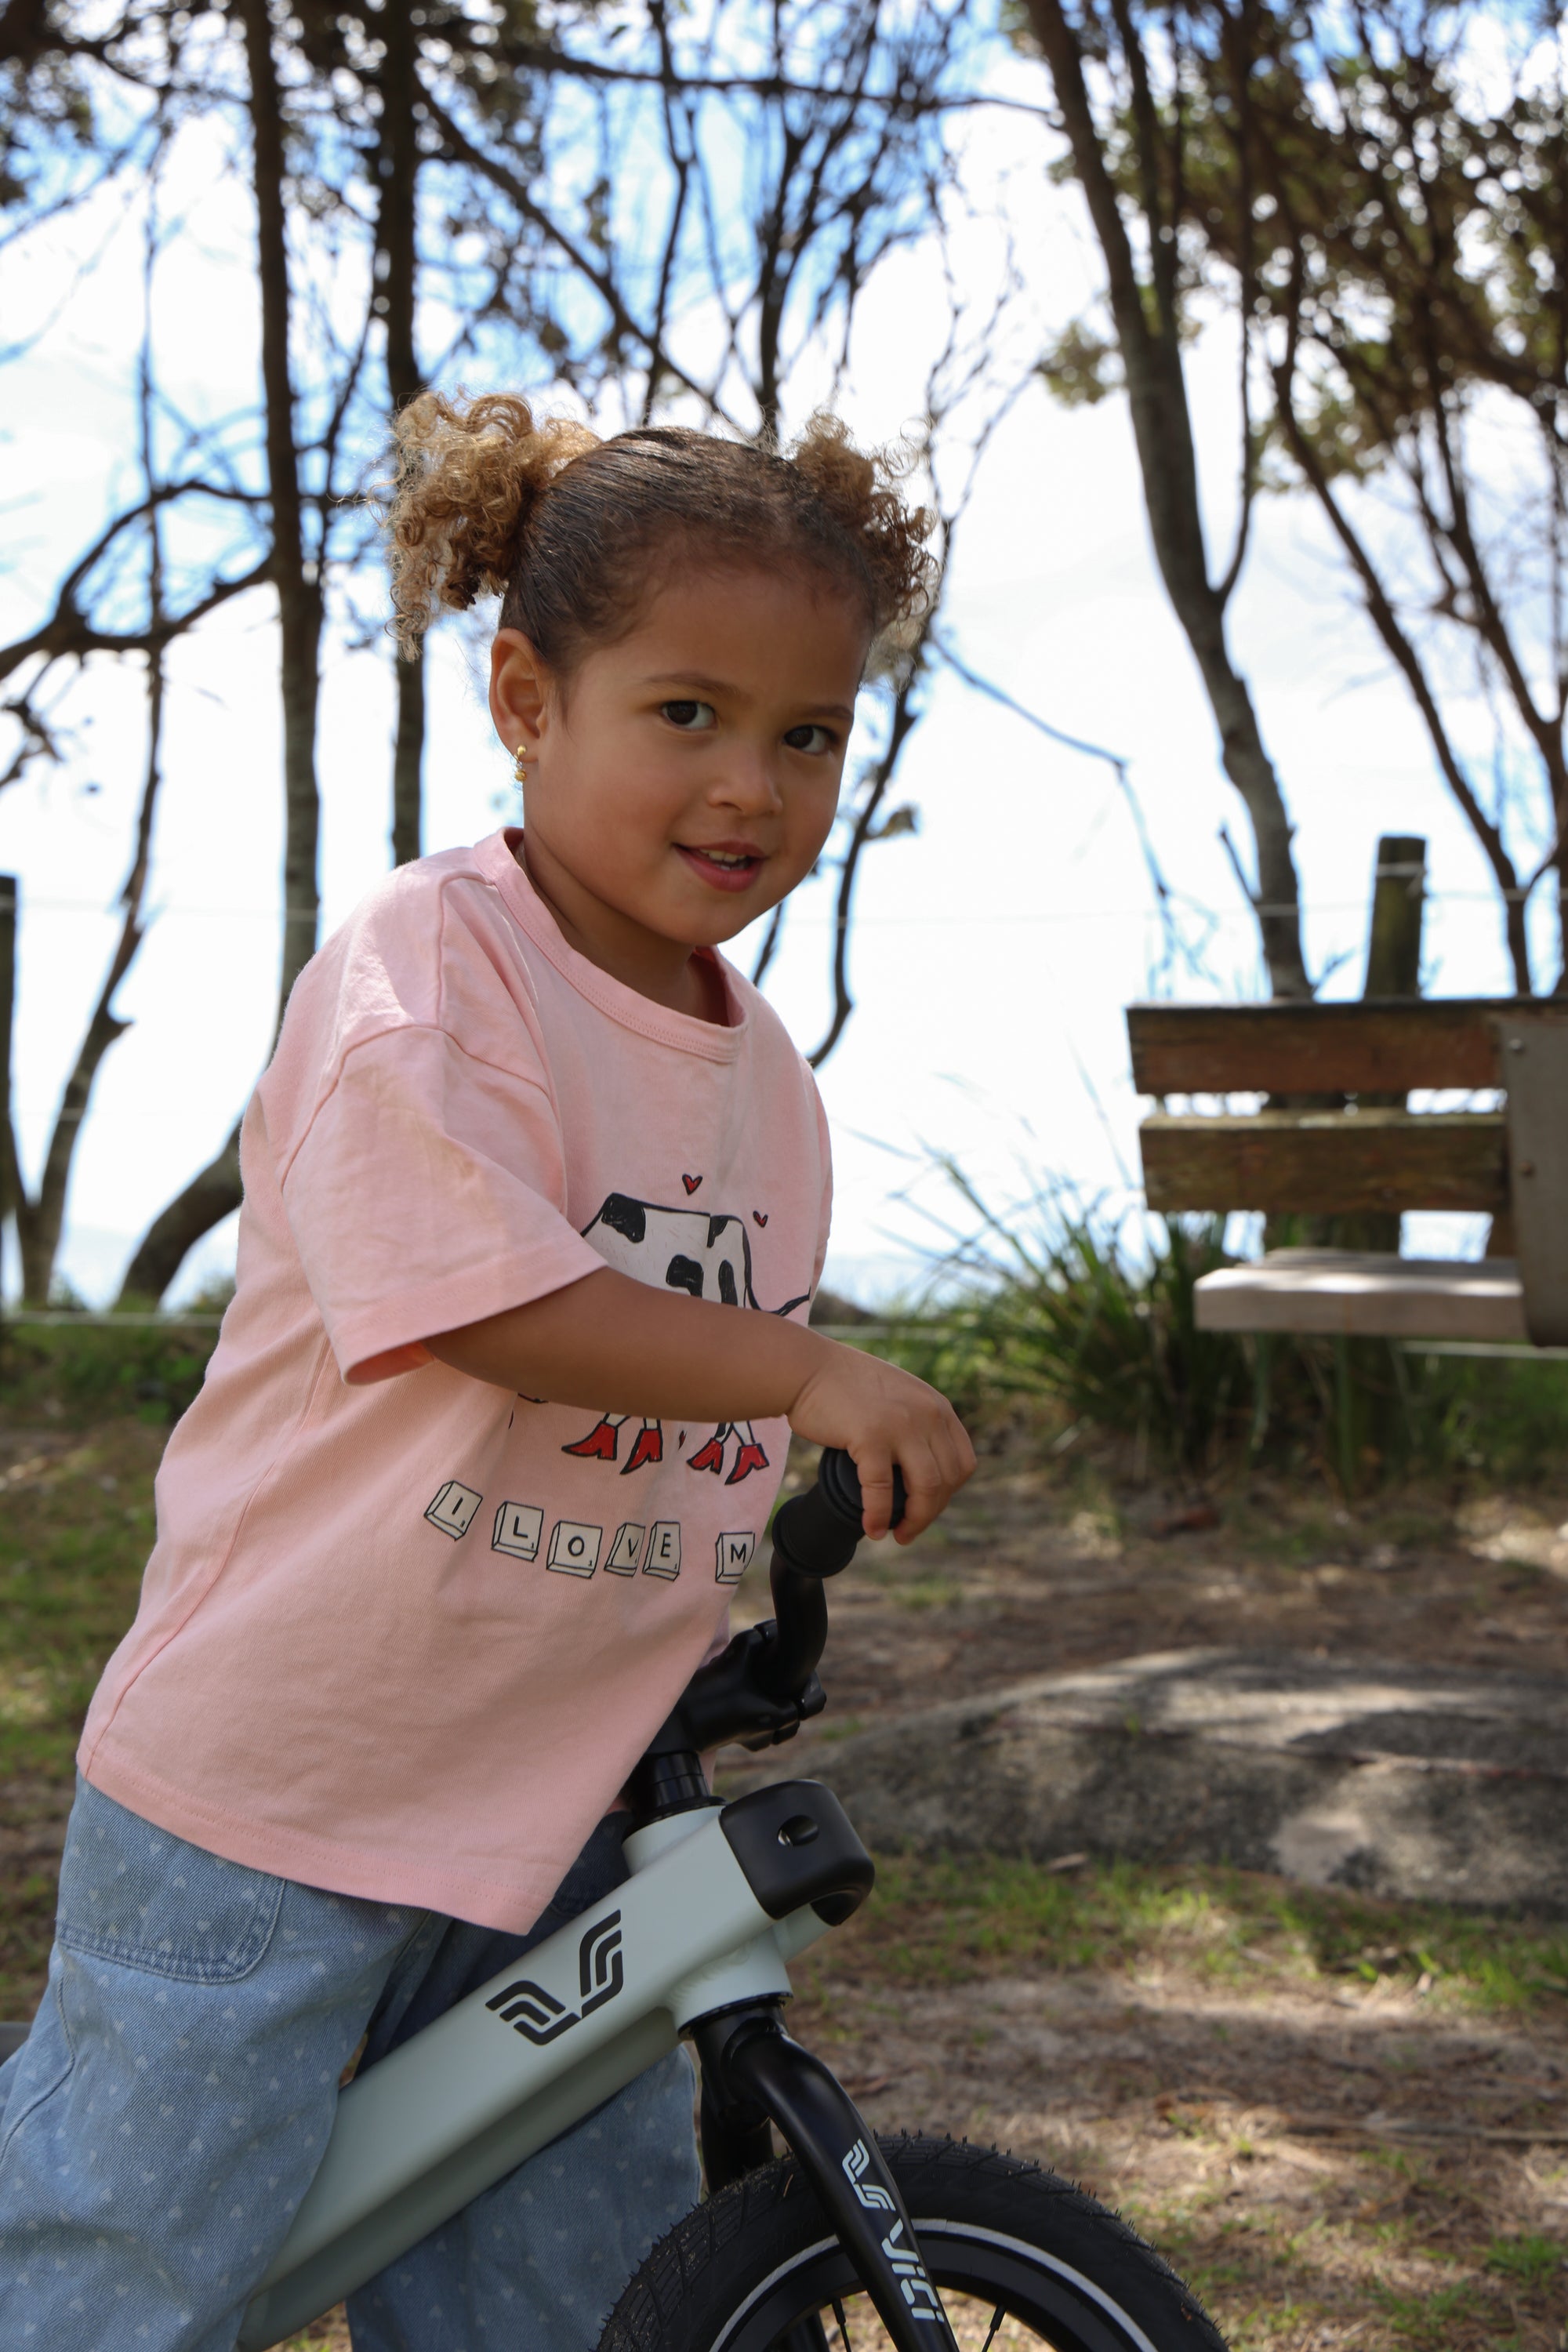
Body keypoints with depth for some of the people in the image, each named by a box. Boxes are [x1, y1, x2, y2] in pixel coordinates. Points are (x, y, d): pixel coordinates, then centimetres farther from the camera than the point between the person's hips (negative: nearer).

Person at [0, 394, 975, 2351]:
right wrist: (803, 1366, -30)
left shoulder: (758, 1067, 6)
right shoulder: (423, 970, -16)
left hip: (557, 1794, 7)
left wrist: (726, 1646, 15)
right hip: (273, 1773, -7)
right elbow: (476, 1298, -29)